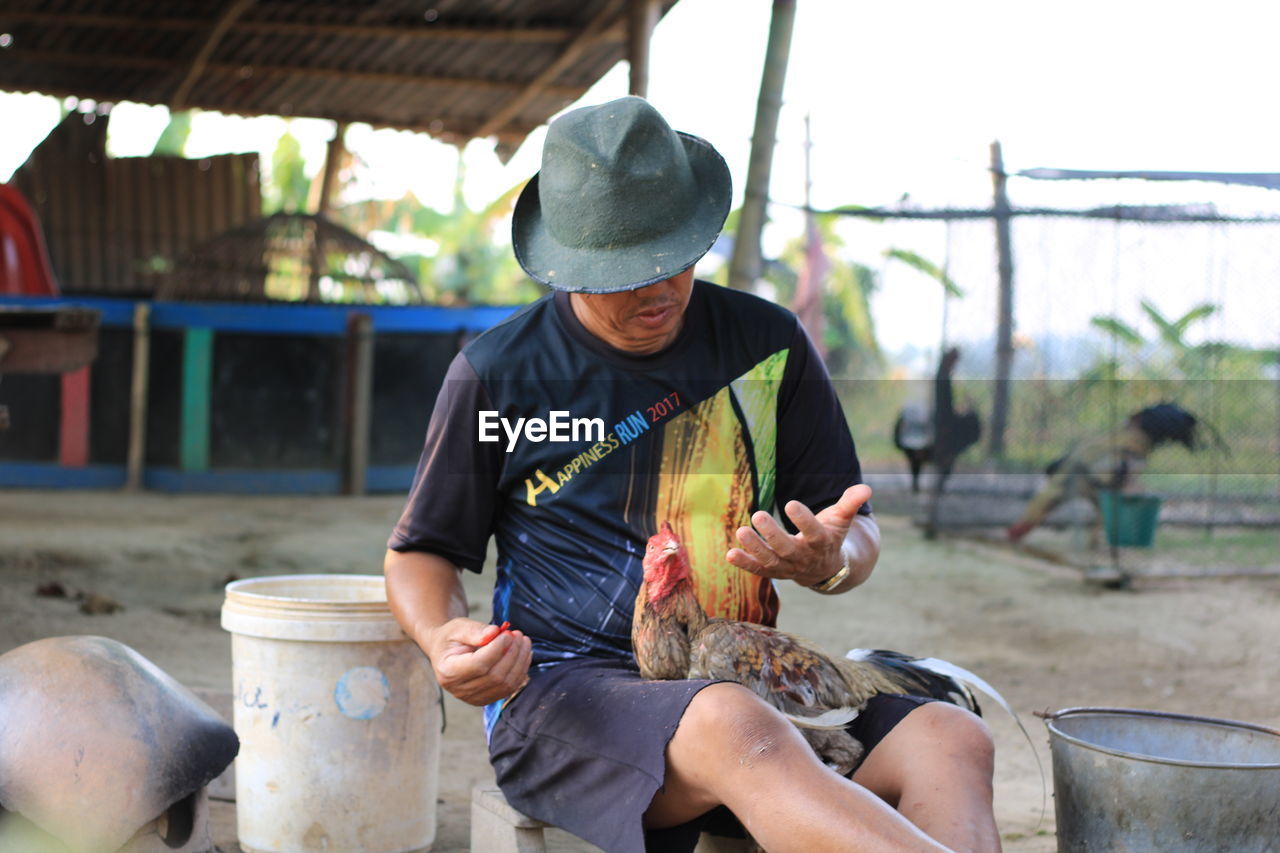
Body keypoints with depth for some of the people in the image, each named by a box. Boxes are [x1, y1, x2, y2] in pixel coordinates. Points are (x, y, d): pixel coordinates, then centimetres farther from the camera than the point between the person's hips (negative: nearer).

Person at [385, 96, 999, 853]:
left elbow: (859, 535, 15)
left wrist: (830, 560, -11)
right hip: (563, 689, -3)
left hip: (746, 684, 4)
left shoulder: (767, 344, 9)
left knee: (949, 739, -26)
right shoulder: (498, 376, 3)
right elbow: (422, 553, 12)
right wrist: (444, 639, -12)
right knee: (739, 731, -39)